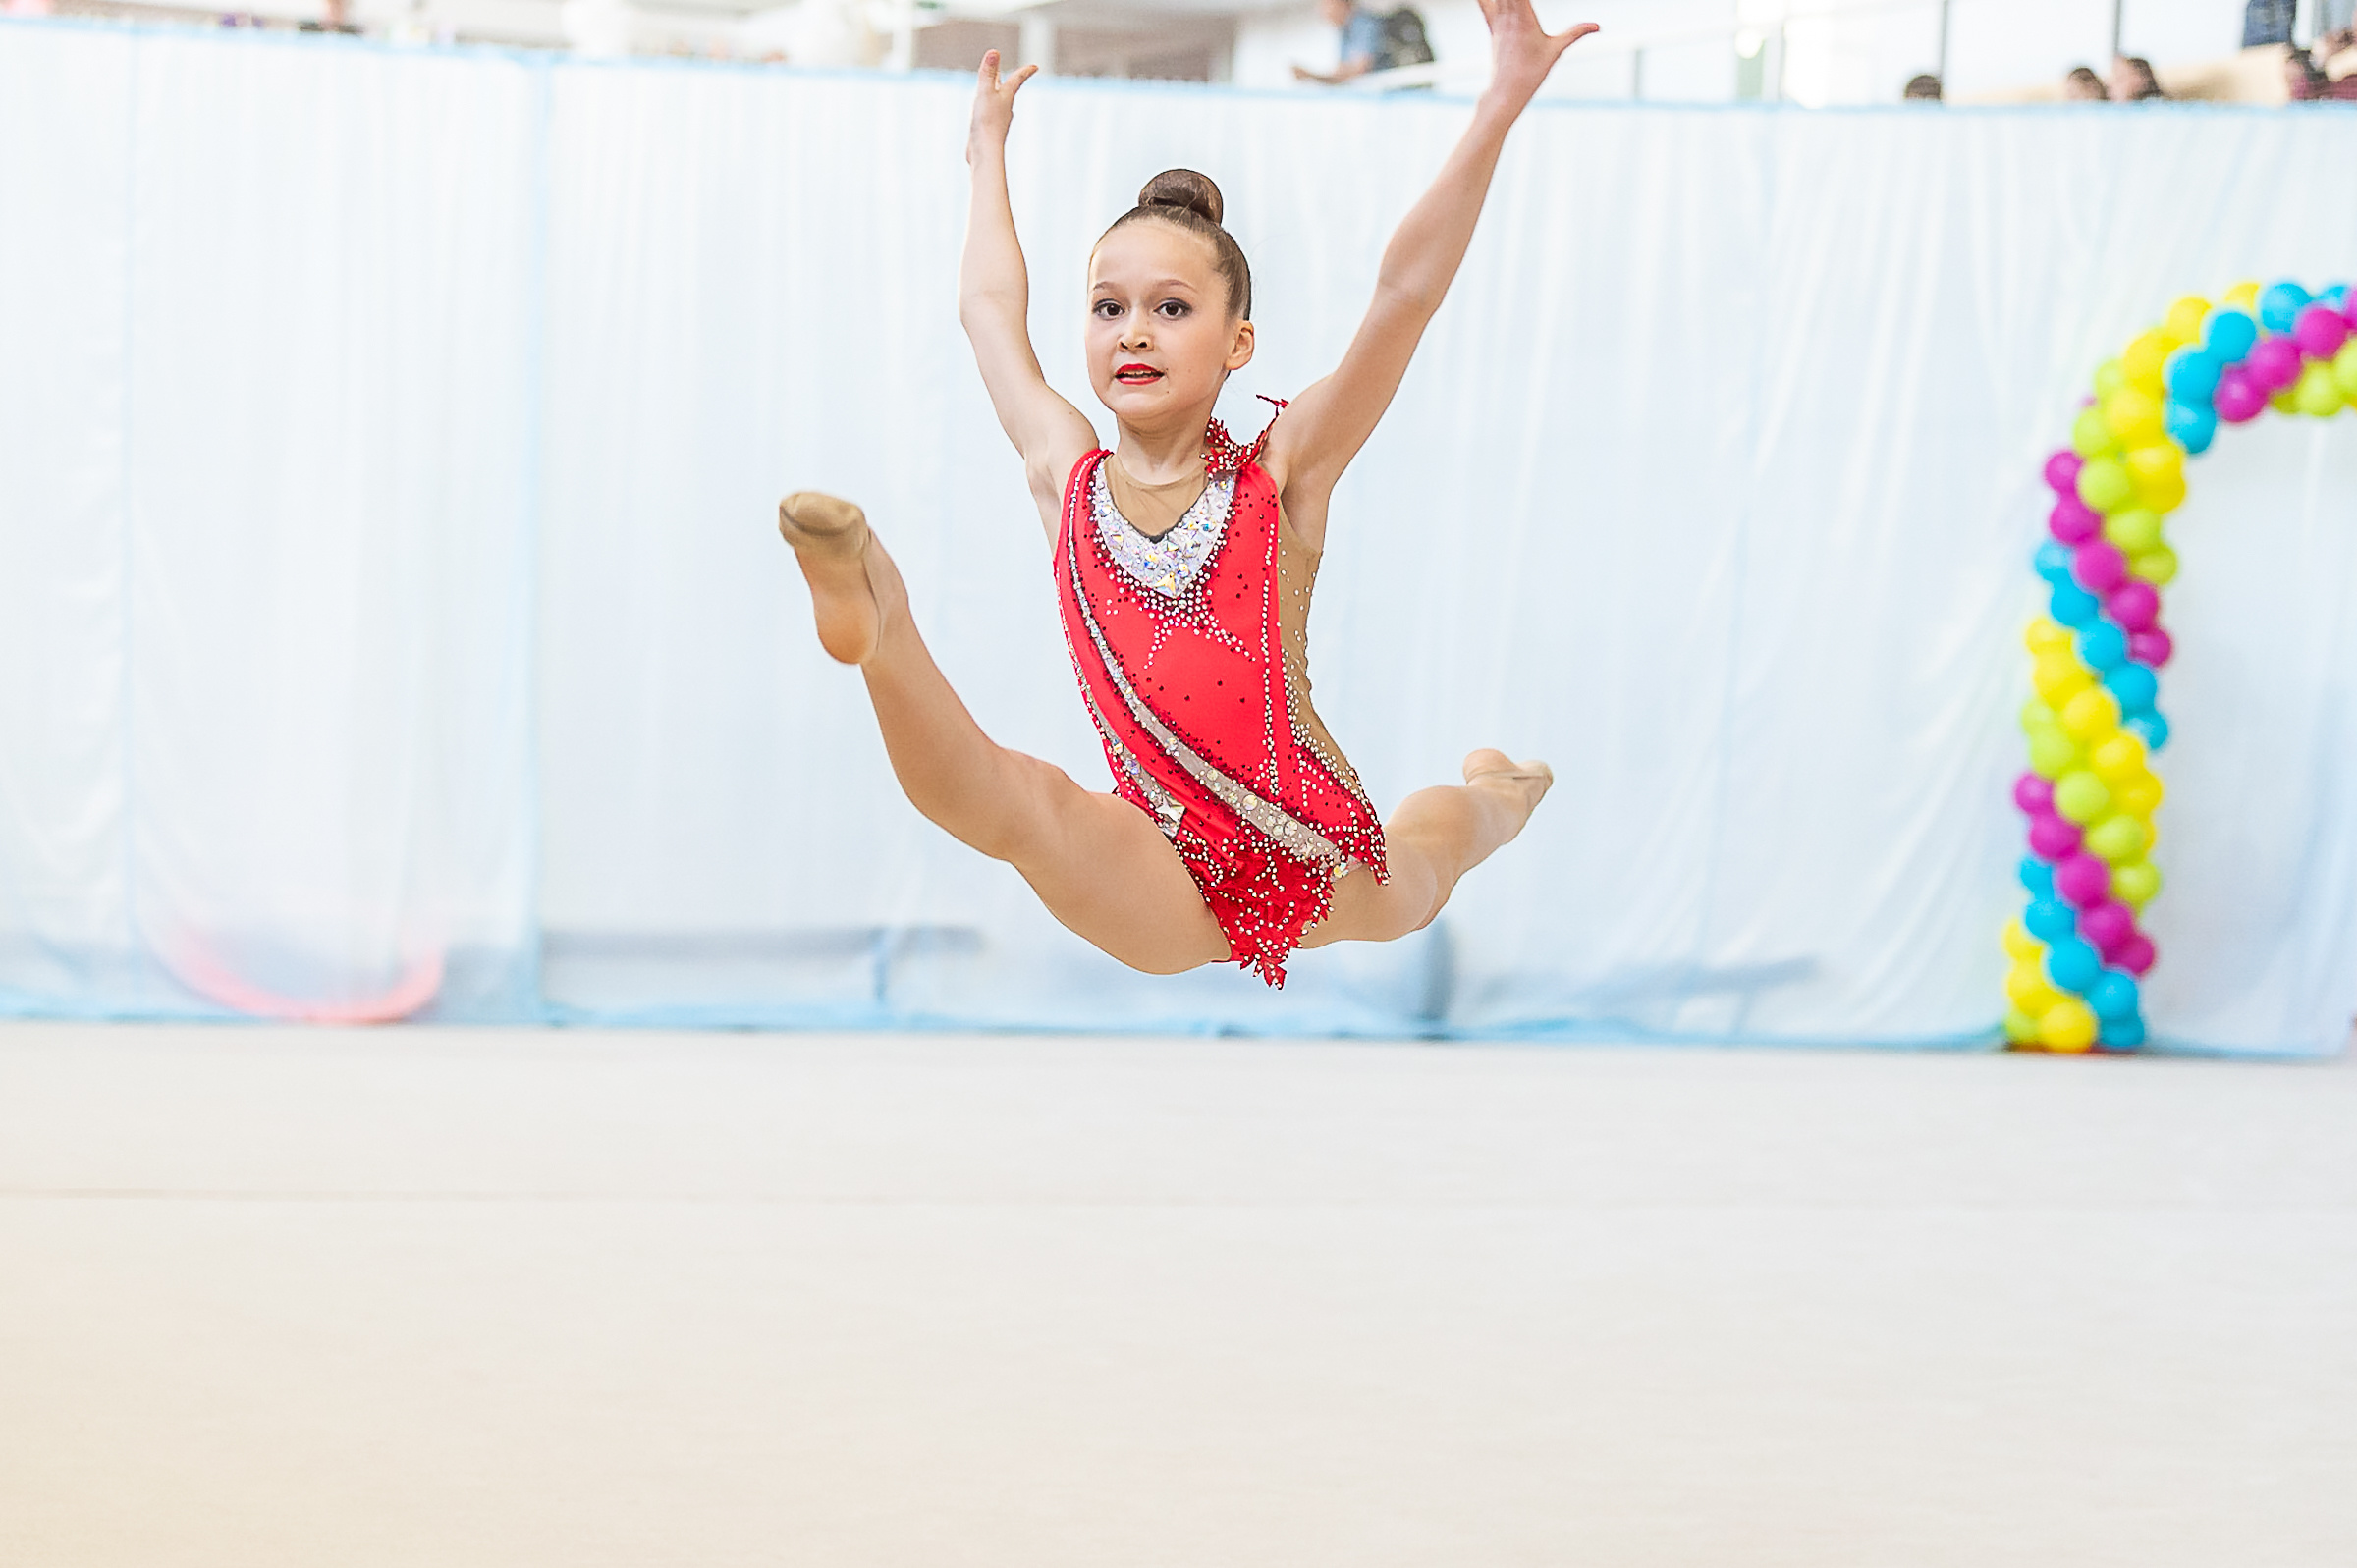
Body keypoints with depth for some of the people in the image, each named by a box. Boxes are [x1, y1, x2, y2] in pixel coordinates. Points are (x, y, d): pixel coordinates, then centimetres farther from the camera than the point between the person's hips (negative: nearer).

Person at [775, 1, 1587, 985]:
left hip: (1332, 882, 1)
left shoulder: (1279, 482, -8)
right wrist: (989, 150, 29)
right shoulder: (1066, 481, -1)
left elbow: (1405, 294, -19)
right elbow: (988, 307, 16)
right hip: (1167, 899, -1)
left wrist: (1499, 107, -26)